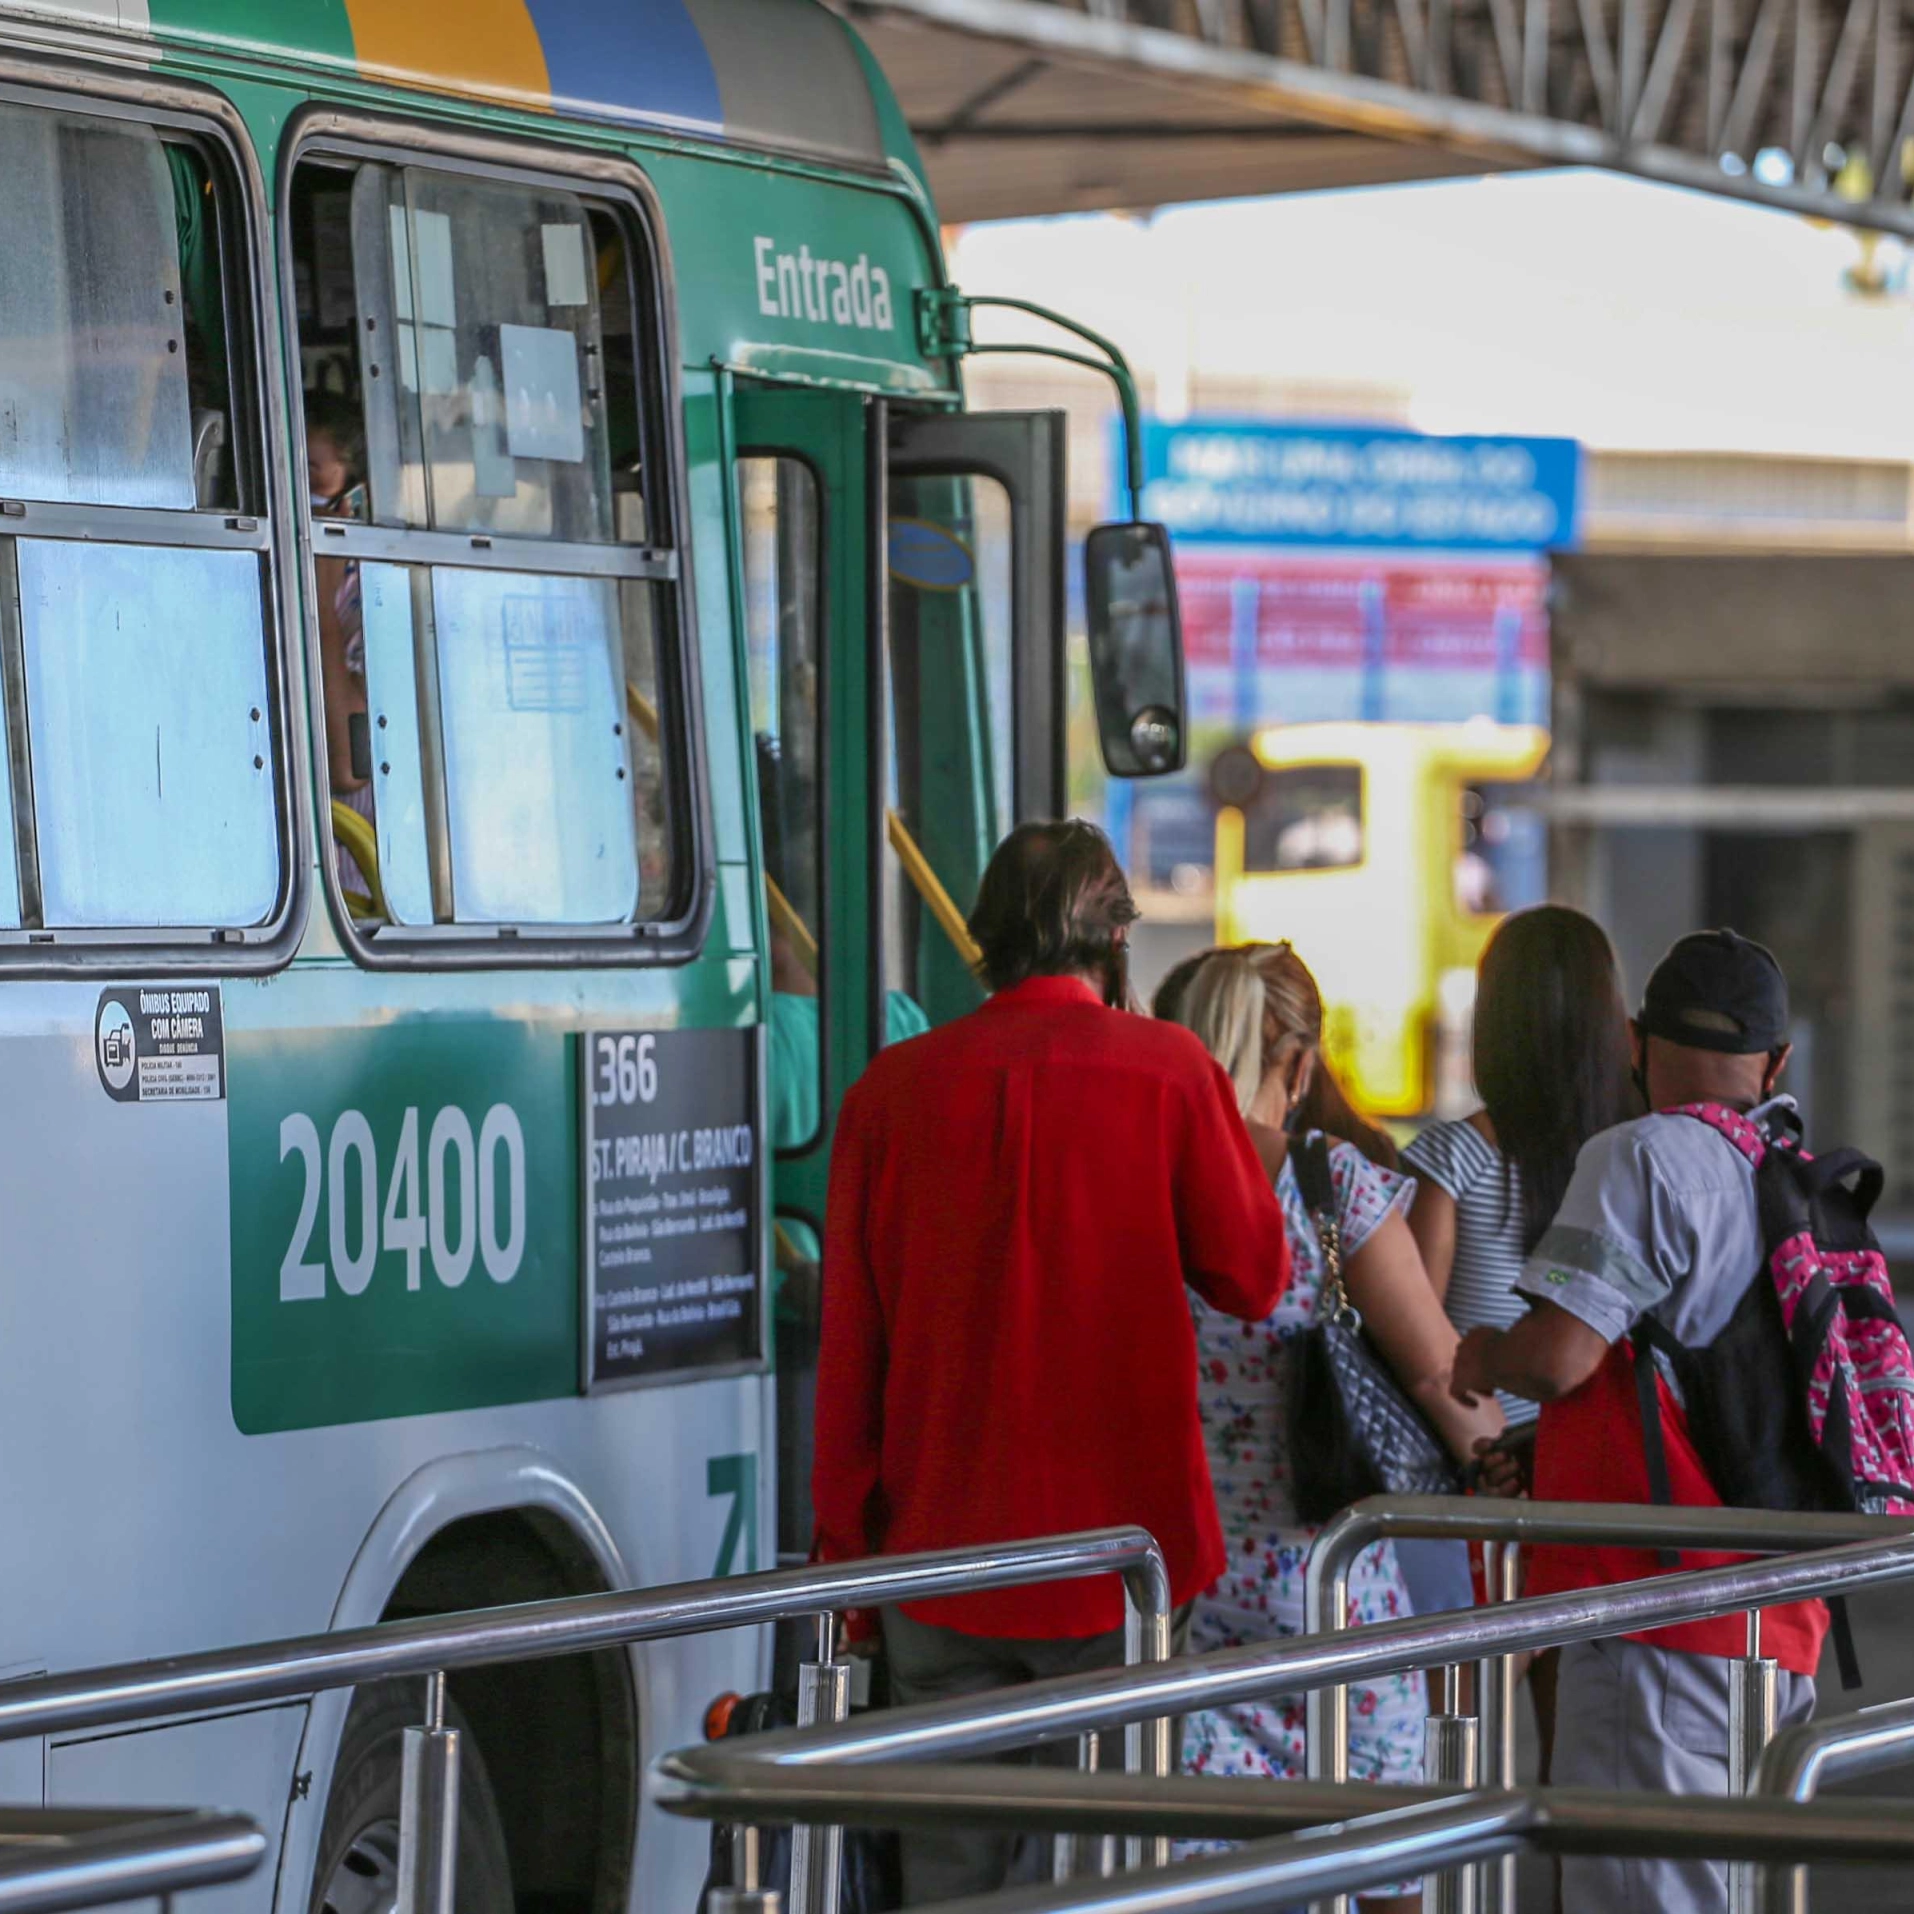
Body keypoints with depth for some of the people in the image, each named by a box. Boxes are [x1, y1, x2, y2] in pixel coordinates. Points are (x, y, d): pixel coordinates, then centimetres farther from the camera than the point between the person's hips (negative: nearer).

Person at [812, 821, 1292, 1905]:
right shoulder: (1167, 1071, -5)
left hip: (943, 1552, 2)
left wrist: (847, 1538, 13)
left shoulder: (895, 1088, 2)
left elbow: (849, 1337, 5)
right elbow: (1254, 1280, 0)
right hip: (1119, 1538, -2)